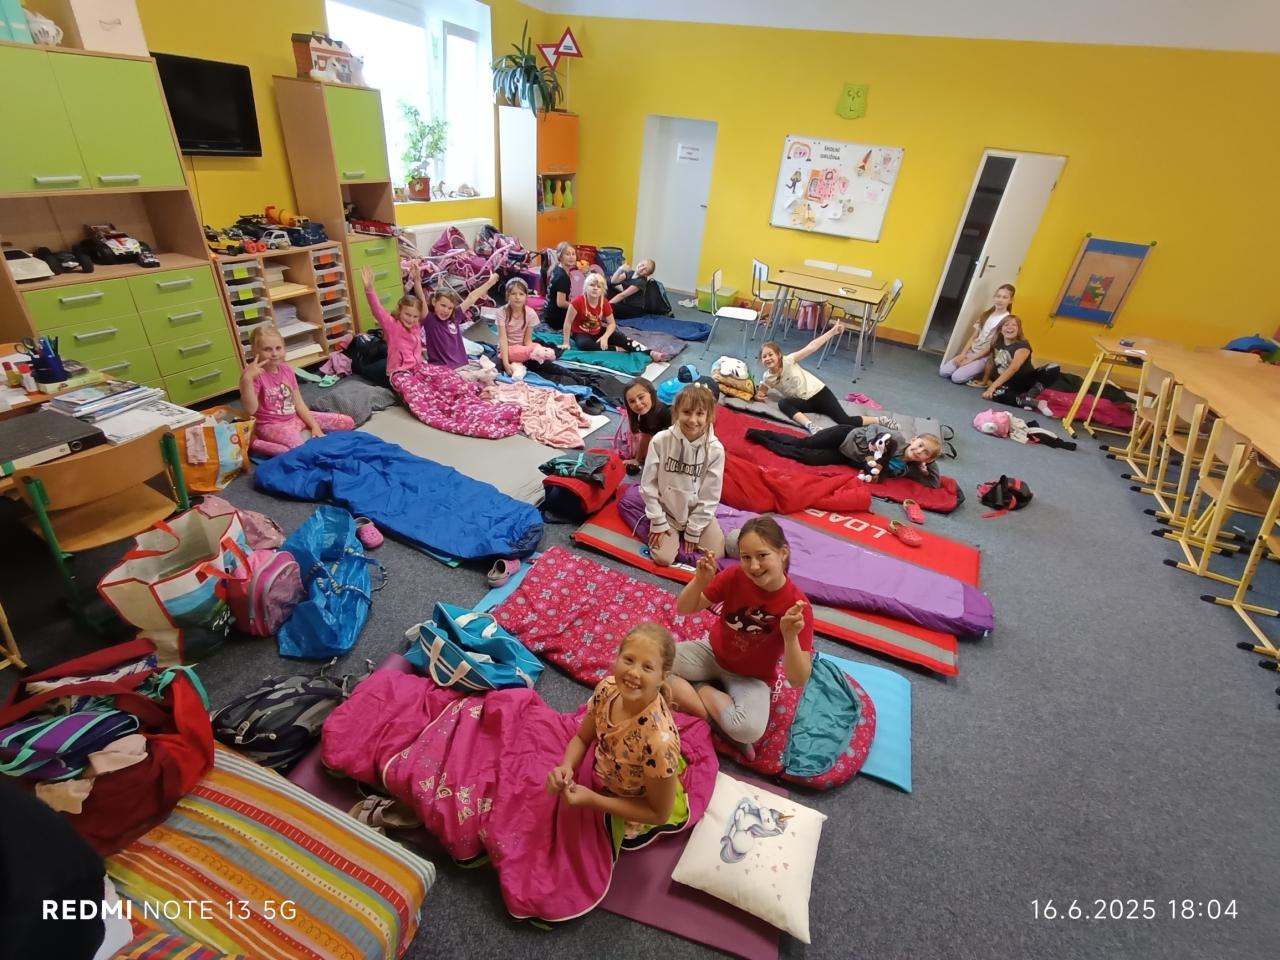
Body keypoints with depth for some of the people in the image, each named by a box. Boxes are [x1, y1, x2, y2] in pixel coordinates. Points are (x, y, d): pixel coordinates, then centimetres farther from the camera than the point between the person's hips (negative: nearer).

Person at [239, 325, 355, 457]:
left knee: (347, 422, 0)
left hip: (295, 418, 7)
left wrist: (315, 426, -2)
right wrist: (246, 379, -37)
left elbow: (299, 403, 7)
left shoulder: (286, 369, 3)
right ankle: (254, 443, -13)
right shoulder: (255, 374, -15)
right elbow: (251, 409, -28)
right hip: (272, 425, -7)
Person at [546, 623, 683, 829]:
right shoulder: (607, 688, -23)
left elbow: (660, 814, -23)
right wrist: (566, 767, -24)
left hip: (628, 816, -4)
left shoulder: (659, 740, -40)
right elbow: (582, 739, -3)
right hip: (599, 777, 4)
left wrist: (591, 800, -25)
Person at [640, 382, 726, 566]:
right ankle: (675, 532, 18)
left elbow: (710, 495, -11)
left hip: (699, 512, 1)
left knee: (716, 555, -8)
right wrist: (658, 521, -10)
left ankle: (687, 532, 19)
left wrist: (693, 531, -9)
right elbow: (648, 484, -10)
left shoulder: (715, 449, -18)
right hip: (666, 510, -1)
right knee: (663, 558, -13)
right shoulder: (660, 441, -19)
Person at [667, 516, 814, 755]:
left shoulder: (798, 606, -25)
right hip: (712, 654, 3)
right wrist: (700, 580, -31)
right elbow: (684, 609, -10)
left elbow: (798, 680, -25)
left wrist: (790, 636, -43)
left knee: (749, 730, -33)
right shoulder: (735, 576, -19)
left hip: (752, 679, -2)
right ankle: (716, 717, -11)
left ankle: (700, 689, -6)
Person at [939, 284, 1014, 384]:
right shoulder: (985, 314, 8)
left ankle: (980, 376, 4)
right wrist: (962, 354, -7)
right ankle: (973, 371, 11)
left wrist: (970, 360, -15)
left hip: (984, 357, -6)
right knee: (943, 371, -9)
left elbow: (992, 346, -14)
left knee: (956, 377, -24)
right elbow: (973, 336, 6)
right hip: (970, 351, 6)